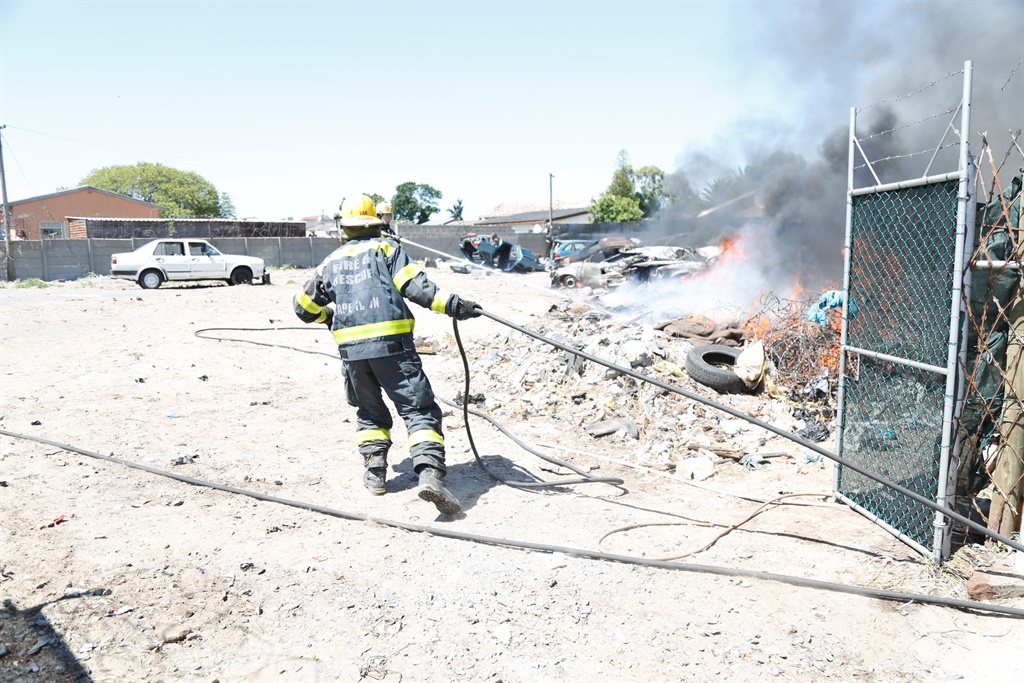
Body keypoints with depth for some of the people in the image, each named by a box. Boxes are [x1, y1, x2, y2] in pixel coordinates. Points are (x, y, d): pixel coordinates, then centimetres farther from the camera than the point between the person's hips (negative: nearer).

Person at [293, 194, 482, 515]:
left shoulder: (332, 262, 19)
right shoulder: (386, 247, 9)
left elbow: (303, 306, 23)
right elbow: (414, 286, -8)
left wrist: (331, 315, 41)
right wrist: (452, 305, -12)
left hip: (351, 349, 4)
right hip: (392, 344, -4)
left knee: (370, 411, 24)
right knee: (419, 409, -5)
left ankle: (375, 471, 20)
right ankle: (430, 474, -21)